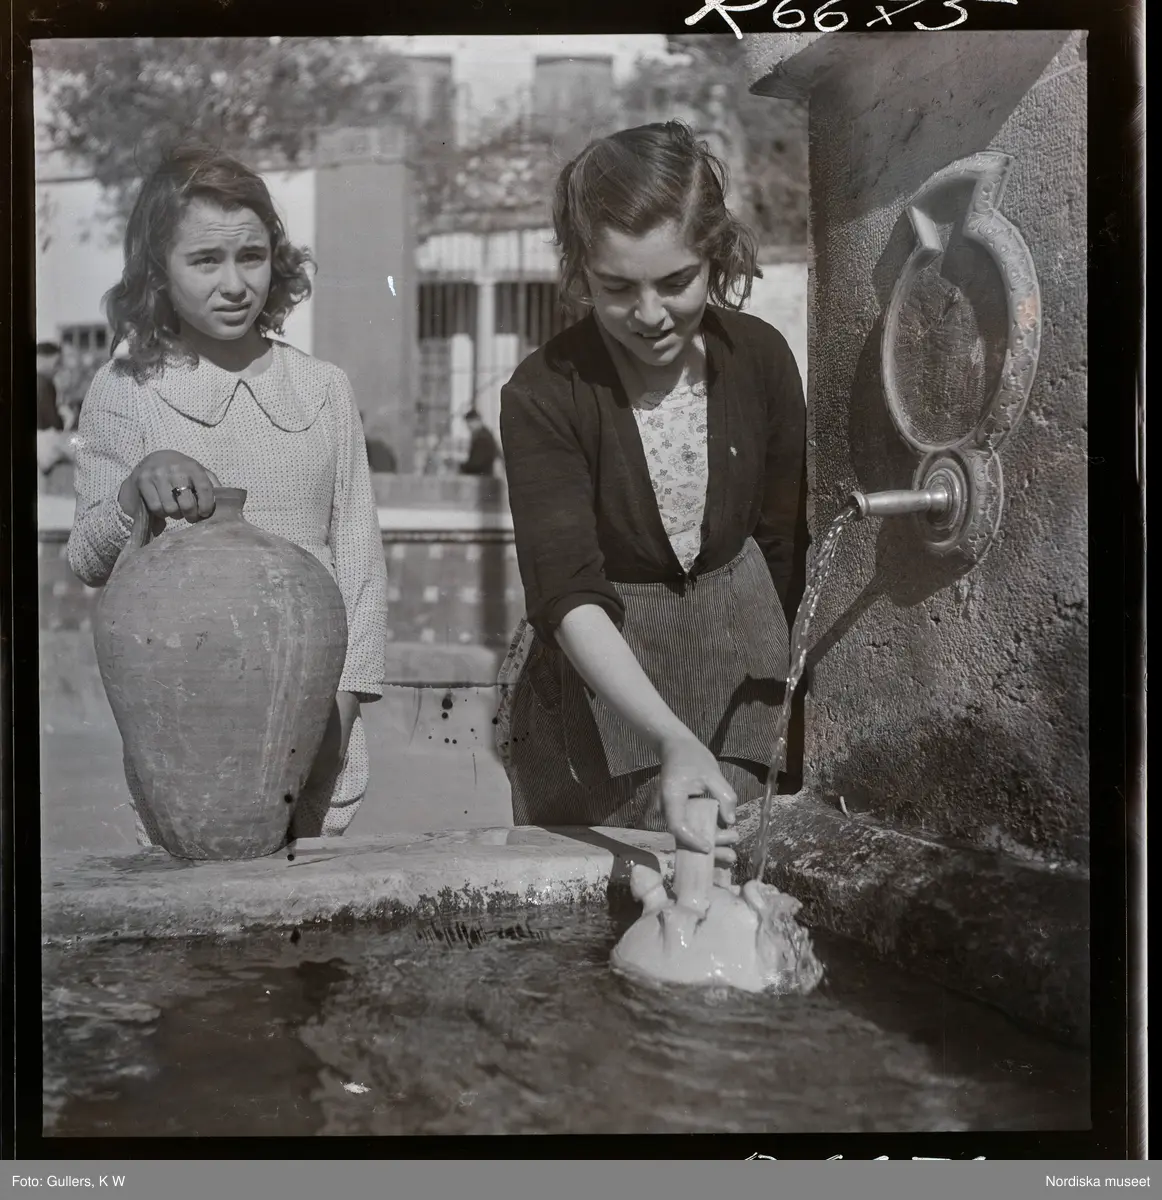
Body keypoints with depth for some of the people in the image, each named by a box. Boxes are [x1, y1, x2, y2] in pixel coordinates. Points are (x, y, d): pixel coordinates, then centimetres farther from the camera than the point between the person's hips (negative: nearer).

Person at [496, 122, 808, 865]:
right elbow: (569, 597, -30)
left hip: (736, 670, 3)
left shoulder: (761, 358, -9)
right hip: (598, 682, -3)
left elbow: (787, 546, 3)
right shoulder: (544, 397, -20)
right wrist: (674, 740, -43)